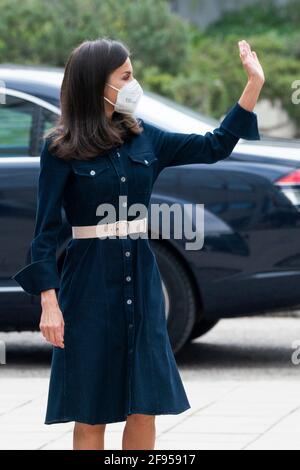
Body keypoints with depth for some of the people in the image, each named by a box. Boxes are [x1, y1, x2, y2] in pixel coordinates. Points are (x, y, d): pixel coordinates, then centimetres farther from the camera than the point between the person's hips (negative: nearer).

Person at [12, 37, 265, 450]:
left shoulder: (142, 138, 7)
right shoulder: (61, 148, -6)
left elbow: (215, 146, 9)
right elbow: (46, 230, -6)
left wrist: (254, 83, 3)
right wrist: (49, 303, -13)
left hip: (142, 279, 5)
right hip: (90, 287, -4)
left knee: (145, 409, 4)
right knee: (91, 416, 1)